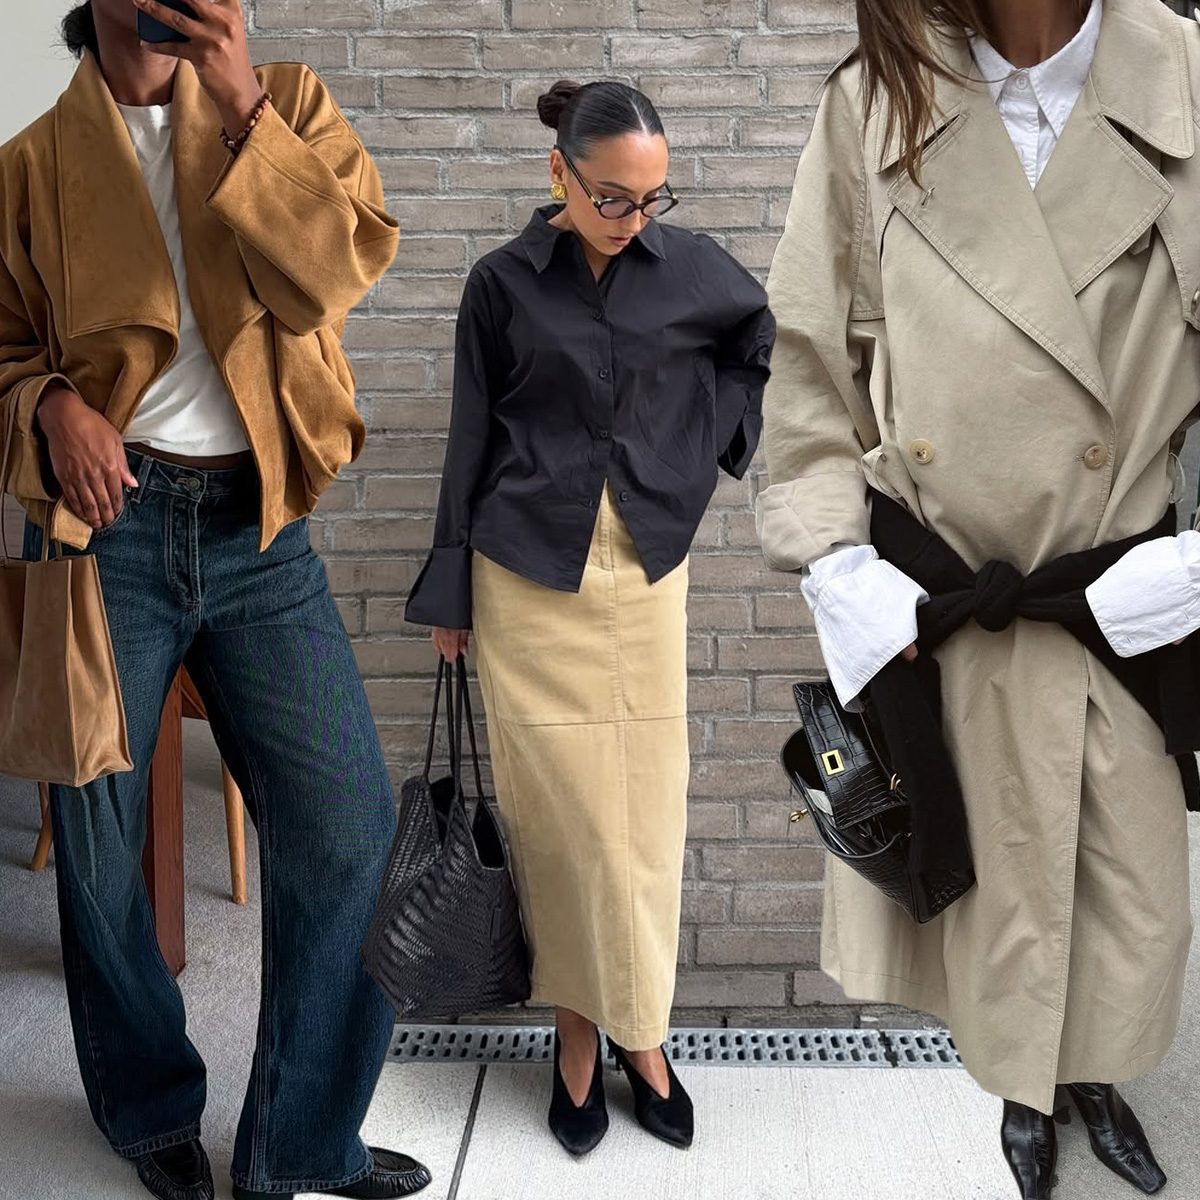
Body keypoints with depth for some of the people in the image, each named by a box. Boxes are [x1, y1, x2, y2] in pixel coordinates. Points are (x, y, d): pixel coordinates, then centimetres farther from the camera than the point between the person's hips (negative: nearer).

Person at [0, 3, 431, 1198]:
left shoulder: (288, 103, 8)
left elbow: (342, 266, -8)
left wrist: (242, 106, -16)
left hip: (258, 527, 1)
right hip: (105, 519, 0)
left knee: (347, 822, -3)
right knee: (98, 841, 8)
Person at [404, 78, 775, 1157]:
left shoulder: (693, 268, 0)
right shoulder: (505, 284, -2)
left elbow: (767, 339, 18)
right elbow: (473, 440, 3)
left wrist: (712, 430, 5)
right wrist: (448, 592, 7)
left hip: (646, 575, 2)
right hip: (528, 580, -1)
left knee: (644, 805, 4)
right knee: (559, 809, 2)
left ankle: (634, 1024, 17)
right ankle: (580, 1027, 15)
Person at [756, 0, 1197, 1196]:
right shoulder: (873, 107, -9)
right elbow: (812, 360, -1)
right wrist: (835, 559, -8)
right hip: (937, 602, 0)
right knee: (994, 874, 18)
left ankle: (1096, 1075, 47)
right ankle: (1022, 1094, 46)